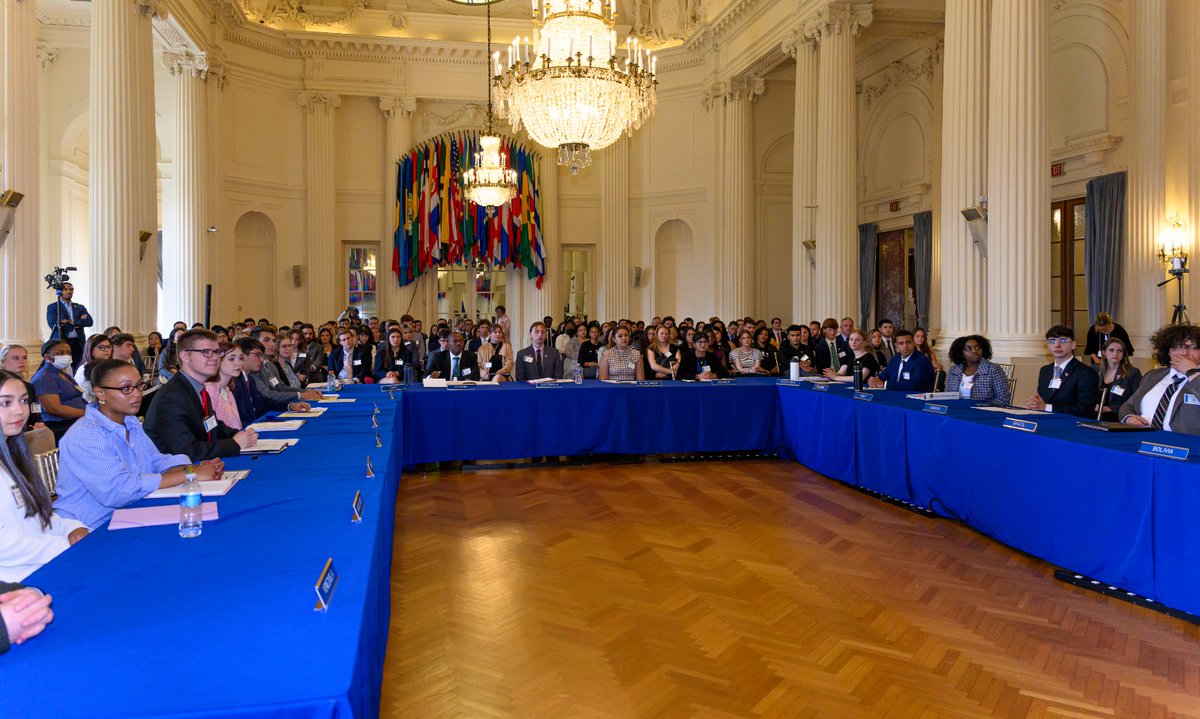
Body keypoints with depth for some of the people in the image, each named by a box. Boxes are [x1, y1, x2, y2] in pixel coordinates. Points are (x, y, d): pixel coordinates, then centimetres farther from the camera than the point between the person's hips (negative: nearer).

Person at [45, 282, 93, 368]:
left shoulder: (80, 307, 17)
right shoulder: (52, 307, 7)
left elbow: (89, 322, 1)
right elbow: (54, 325, -7)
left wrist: (72, 322, -12)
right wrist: (77, 324, -6)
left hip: (78, 344, 3)